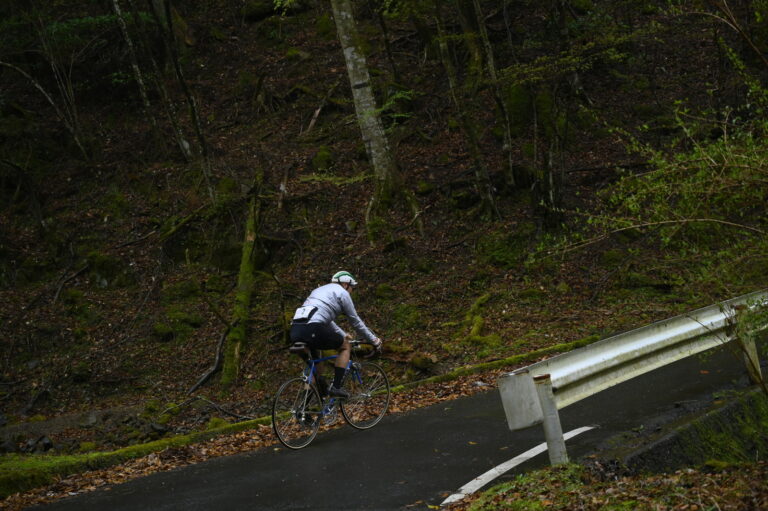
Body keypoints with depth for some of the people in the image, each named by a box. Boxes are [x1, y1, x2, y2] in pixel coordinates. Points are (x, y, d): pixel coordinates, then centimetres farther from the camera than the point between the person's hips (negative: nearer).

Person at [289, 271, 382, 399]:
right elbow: (356, 321, 16)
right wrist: (374, 340, 27)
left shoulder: (320, 290, 34)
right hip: (312, 329, -7)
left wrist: (343, 334, 57)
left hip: (295, 331, 7)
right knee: (345, 346, 16)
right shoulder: (342, 292, 12)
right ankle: (336, 387, 6)